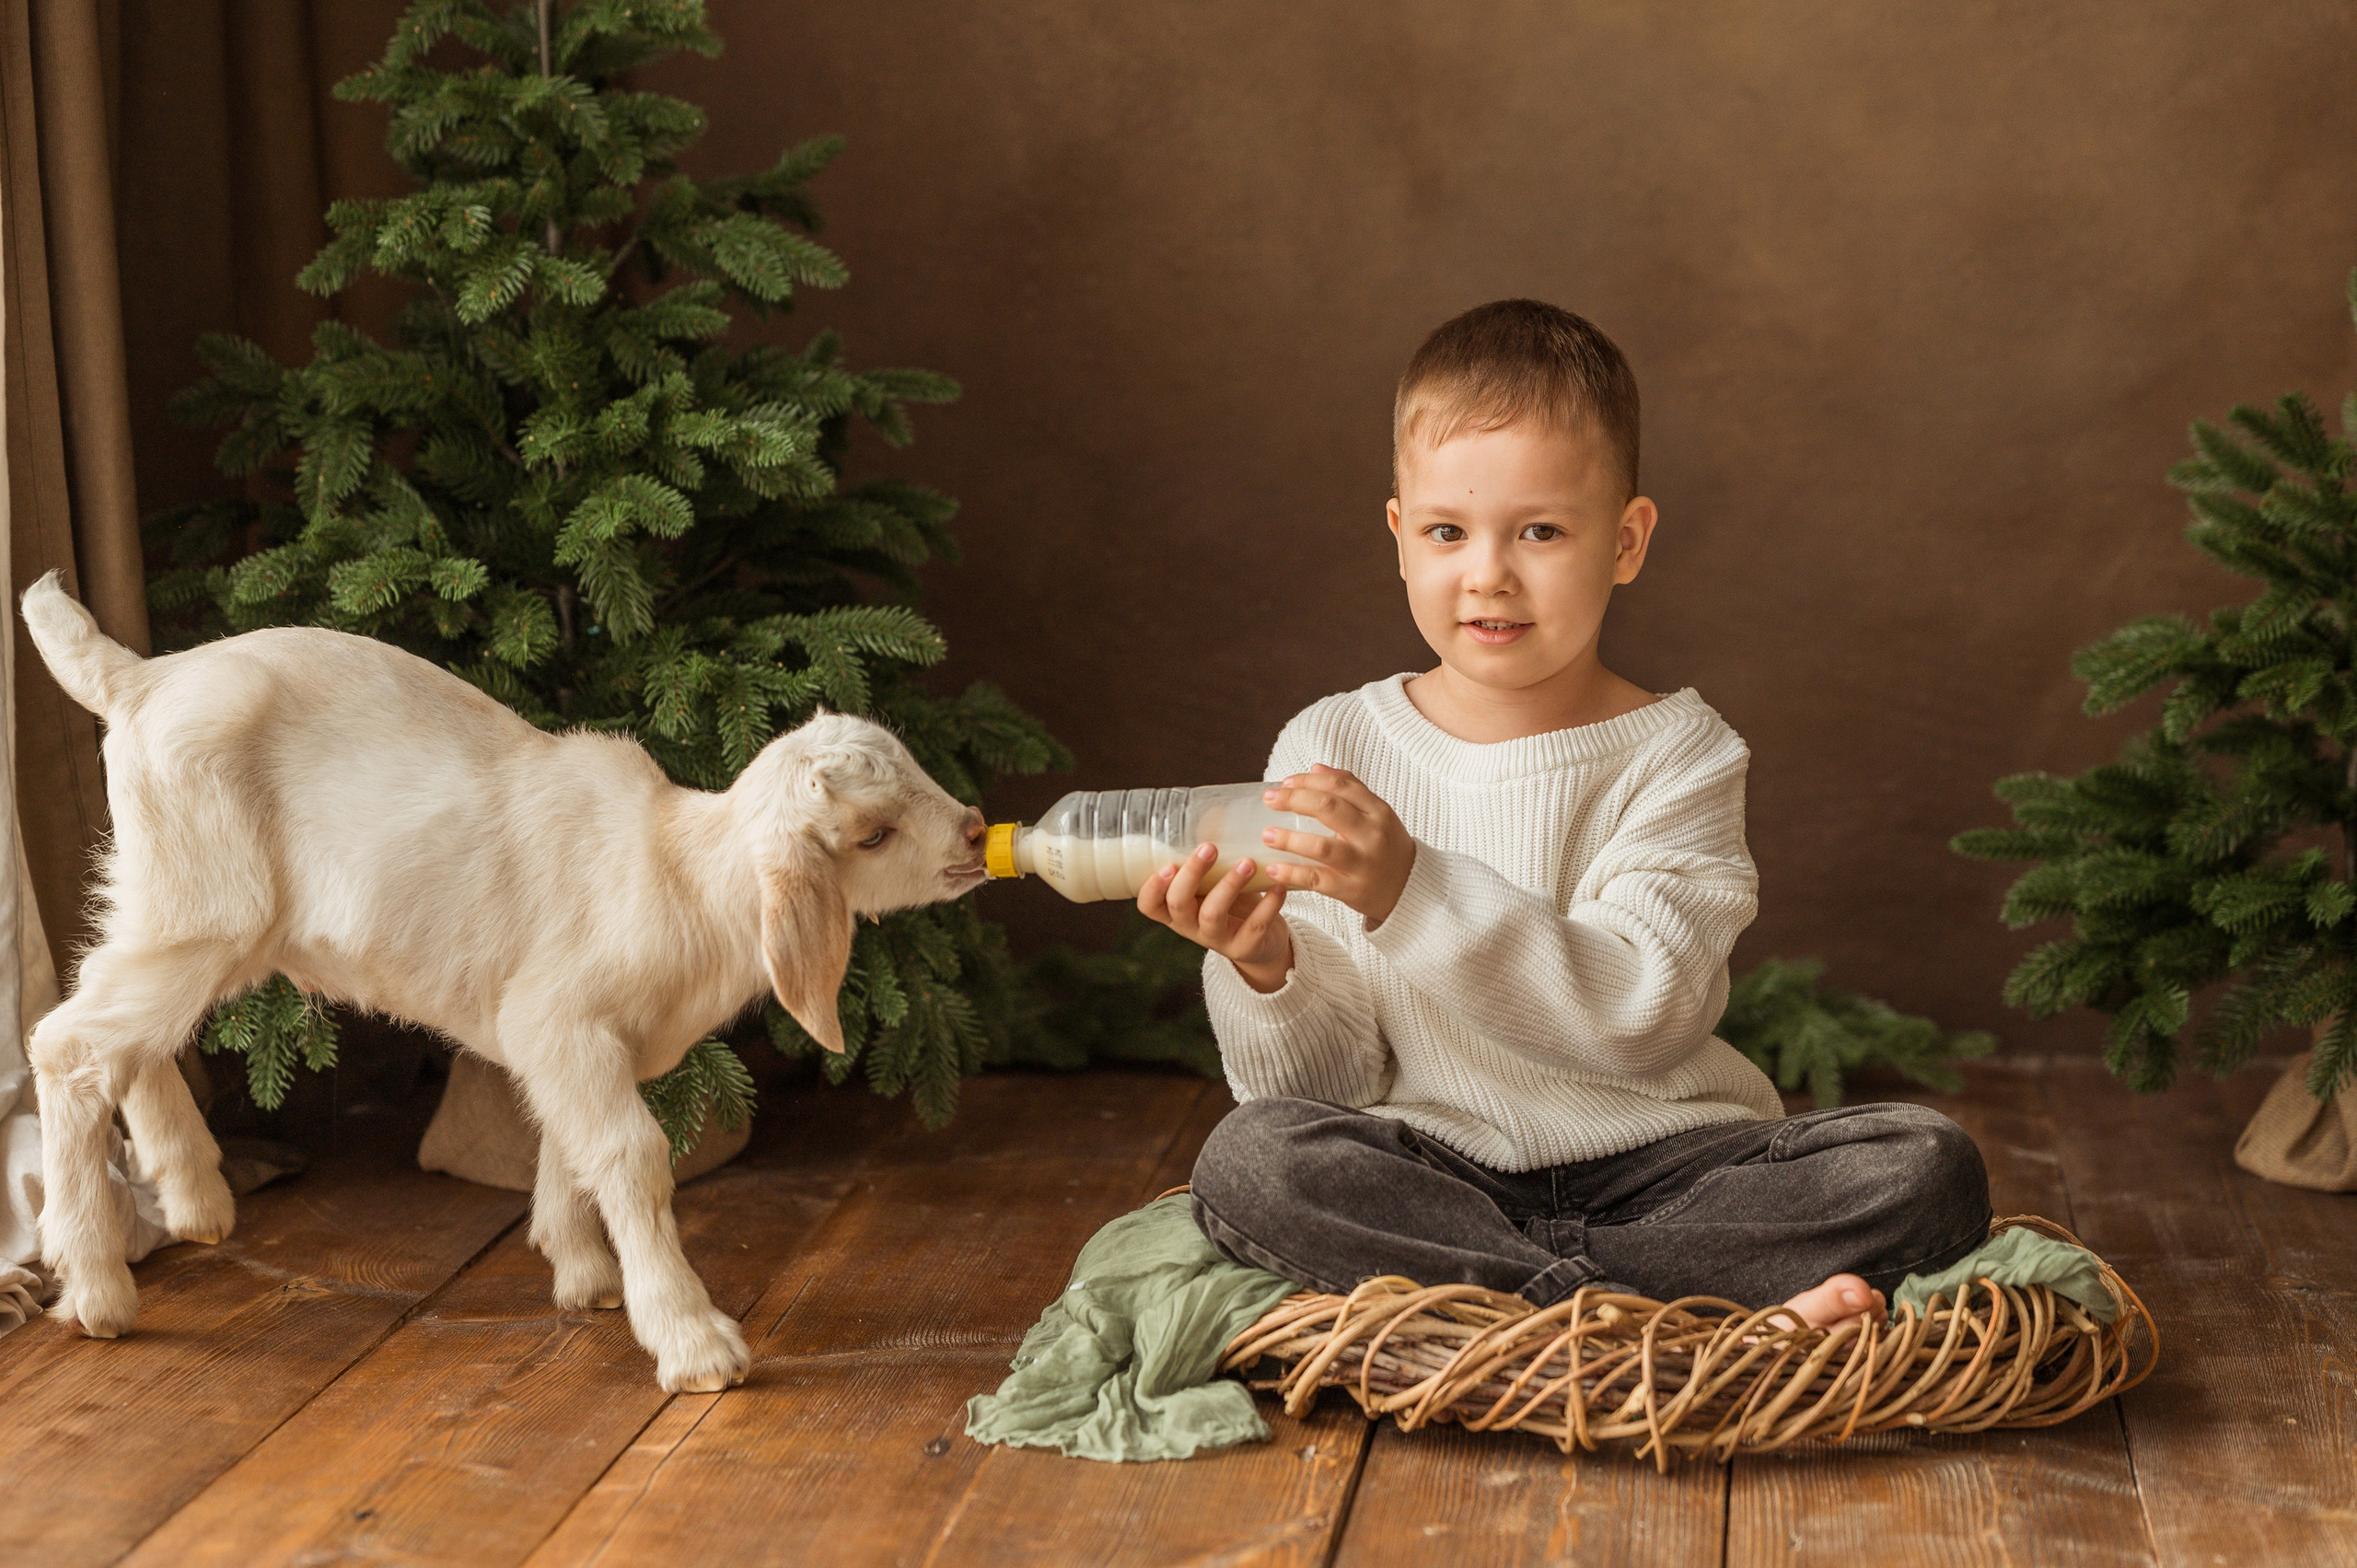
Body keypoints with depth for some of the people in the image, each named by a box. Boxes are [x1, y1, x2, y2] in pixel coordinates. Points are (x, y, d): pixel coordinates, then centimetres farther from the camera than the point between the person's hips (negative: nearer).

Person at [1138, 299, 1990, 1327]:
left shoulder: (1678, 756, -2)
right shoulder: (1331, 748, 2)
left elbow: (1638, 1017, -19)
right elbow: (1320, 1086, 1)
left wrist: (1413, 890, -28)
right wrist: (1267, 973, -22)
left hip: (1657, 1166, 0)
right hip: (1432, 1173, 0)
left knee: (1927, 1168, -22)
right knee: (1248, 1160, -29)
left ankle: (1455, 1285, -26)